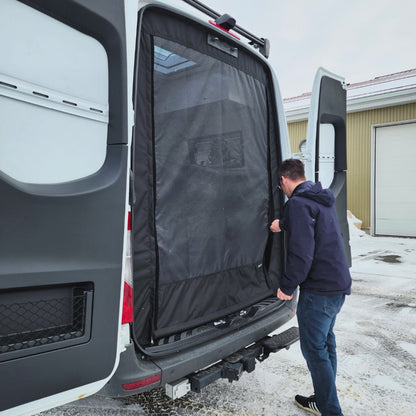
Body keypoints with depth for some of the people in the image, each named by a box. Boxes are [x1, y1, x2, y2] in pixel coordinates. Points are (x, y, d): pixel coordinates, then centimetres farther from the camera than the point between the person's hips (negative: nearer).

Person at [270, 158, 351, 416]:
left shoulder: (298, 203, -18)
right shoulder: (323, 199, 12)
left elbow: (301, 252, -26)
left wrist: (287, 286, -15)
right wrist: (283, 224, 47)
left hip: (319, 289, -10)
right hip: (339, 283, 10)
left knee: (314, 348, 2)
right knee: (326, 341, 19)